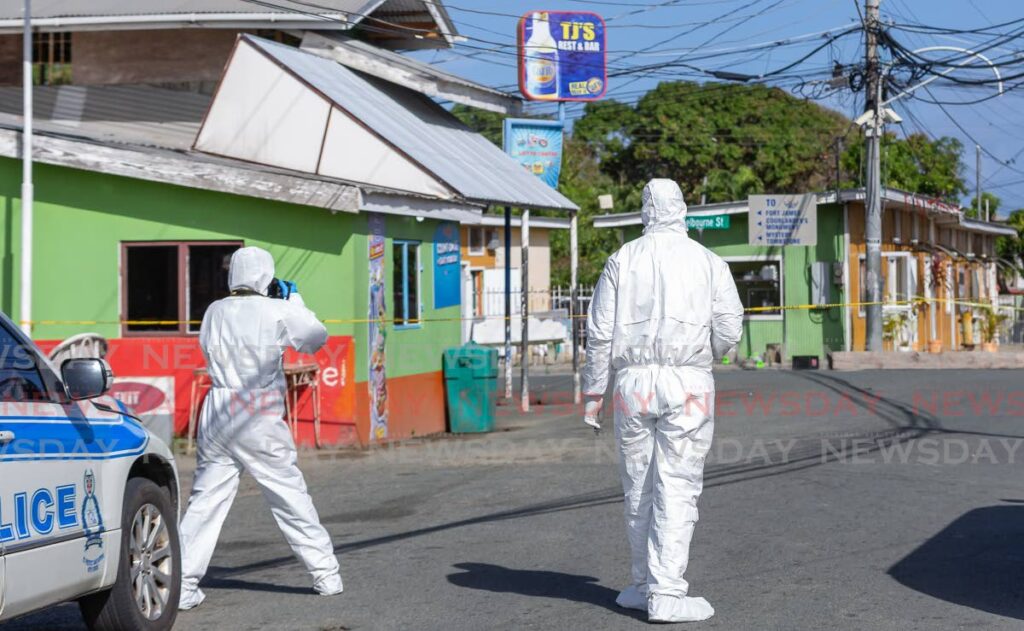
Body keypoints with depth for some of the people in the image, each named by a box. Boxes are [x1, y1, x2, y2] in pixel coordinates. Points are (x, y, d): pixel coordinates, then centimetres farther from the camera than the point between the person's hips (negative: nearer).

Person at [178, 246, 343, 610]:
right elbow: (316, 338, 6)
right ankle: (326, 576, 15)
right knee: (292, 498, 7)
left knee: (205, 502, 5)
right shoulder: (277, 312, -7)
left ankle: (182, 586, 0)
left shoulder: (215, 312, 5)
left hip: (217, 417, 4)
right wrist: (295, 300, 18)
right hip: (259, 421, -3)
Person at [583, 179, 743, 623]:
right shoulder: (708, 262, 3)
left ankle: (645, 585, 20)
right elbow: (729, 331, -2)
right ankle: (666, 594, -5)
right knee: (677, 487, -2)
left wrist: (594, 390, 8)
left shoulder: (623, 260, 6)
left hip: (633, 382, 2)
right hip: (687, 385, -2)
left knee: (639, 487, 11)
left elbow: (600, 332, 2)